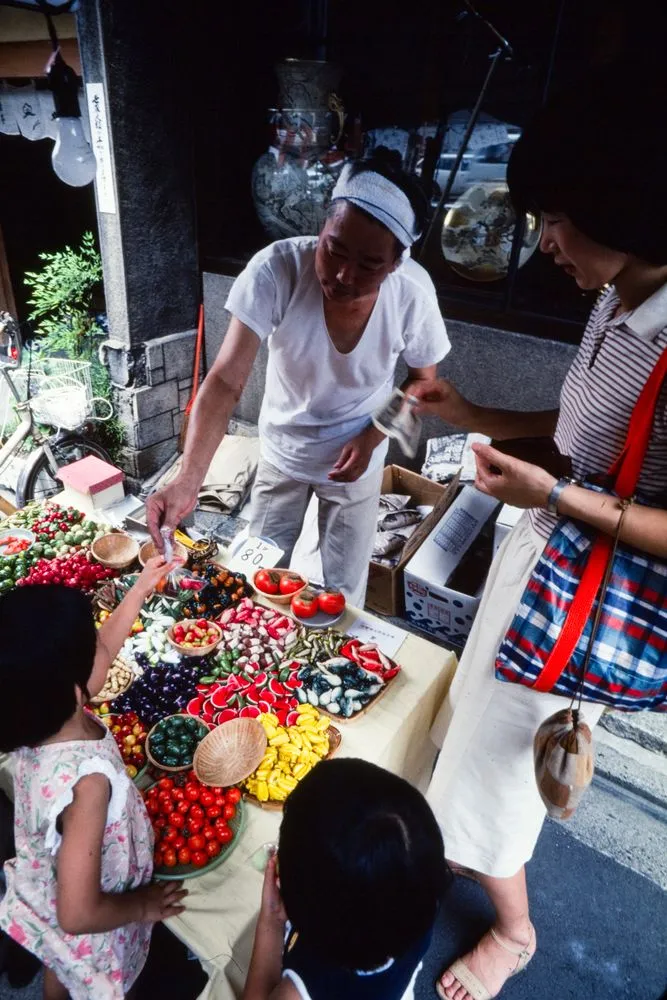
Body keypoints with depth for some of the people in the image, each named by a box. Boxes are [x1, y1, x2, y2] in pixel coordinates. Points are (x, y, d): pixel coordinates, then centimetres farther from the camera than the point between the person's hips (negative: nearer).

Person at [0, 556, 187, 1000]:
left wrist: (141, 588, 4)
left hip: (43, 895, 6)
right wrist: (144, 905, -18)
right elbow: (79, 914, -37)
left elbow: (99, 652, -4)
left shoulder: (36, 716, -23)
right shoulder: (86, 778, -45)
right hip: (87, 939, -6)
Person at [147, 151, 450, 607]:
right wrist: (189, 479, -46)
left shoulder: (413, 294, -25)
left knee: (343, 594, 14)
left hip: (356, 459, 0)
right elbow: (226, 381, -34)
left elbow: (424, 380, -6)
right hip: (282, 452, 0)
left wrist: (372, 437, -20)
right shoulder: (277, 269, -30)